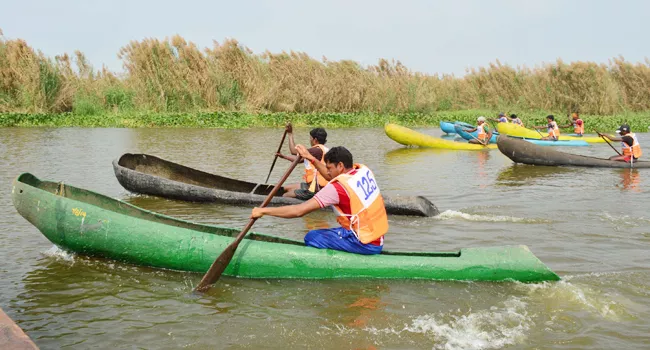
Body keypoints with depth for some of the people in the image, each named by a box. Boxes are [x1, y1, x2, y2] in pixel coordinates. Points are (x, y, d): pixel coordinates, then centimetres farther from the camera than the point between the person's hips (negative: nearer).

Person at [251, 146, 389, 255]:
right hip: (378, 242, 9)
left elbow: (299, 210, -20)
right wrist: (311, 159, 18)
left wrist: (263, 211, -13)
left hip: (364, 244, -8)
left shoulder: (338, 187, -20)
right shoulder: (363, 170, 1)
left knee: (312, 237, -5)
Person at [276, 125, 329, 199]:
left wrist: (290, 134, -3)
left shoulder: (318, 150, -18)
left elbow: (294, 151, -14)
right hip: (313, 185, 11)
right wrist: (284, 156, 31)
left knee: (285, 196, -9)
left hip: (315, 190, -11)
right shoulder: (322, 150, 15)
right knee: (286, 188, 19)